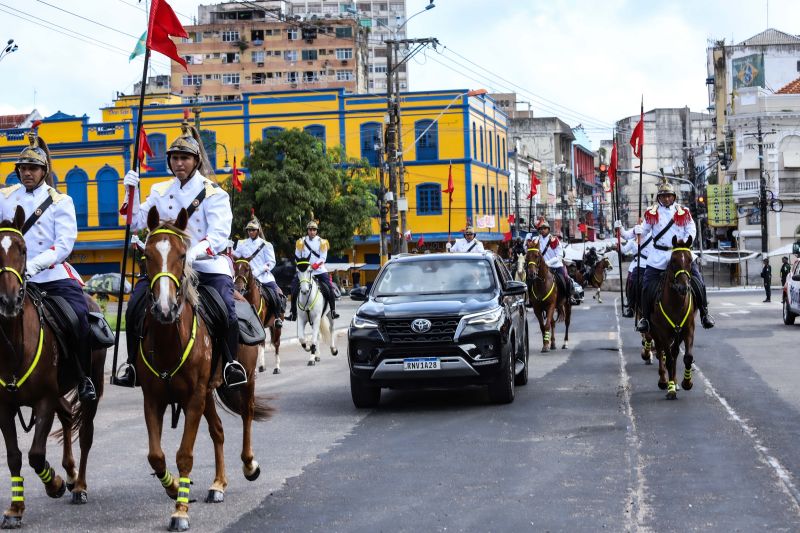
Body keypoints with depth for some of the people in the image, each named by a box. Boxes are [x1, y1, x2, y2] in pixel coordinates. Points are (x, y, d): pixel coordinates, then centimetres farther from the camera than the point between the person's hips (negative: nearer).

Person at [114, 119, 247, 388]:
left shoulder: (214, 193, -2)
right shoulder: (161, 191, 12)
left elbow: (219, 236, -13)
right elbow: (137, 223, 10)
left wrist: (193, 253, -31)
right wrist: (132, 191, -4)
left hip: (207, 264, -3)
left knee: (226, 311, -24)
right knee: (135, 304, -17)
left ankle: (231, 362, -1)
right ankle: (132, 363, -2)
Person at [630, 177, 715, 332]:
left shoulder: (683, 212, 4)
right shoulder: (651, 213, 4)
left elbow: (692, 229, 3)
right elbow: (645, 228, 8)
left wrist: (686, 239, -17)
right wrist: (638, 229, -16)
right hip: (659, 255, 0)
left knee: (698, 282, -4)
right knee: (647, 285, -8)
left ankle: (704, 314, 12)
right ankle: (645, 318, 4)